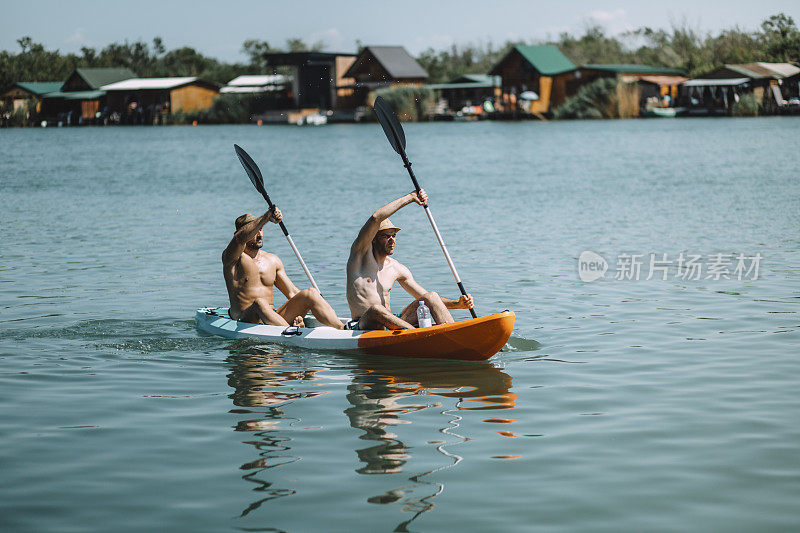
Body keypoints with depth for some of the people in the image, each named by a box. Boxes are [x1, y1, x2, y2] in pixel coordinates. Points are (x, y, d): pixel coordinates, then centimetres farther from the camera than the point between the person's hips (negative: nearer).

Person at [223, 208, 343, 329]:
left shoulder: (273, 260, 18)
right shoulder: (231, 257, 0)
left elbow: (292, 293, 16)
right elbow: (240, 238, -24)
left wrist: (299, 313, -2)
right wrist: (266, 217, -33)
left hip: (274, 319, 5)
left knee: (310, 294, -14)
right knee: (259, 303, -39)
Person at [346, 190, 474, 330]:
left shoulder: (397, 269, 13)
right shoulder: (360, 253, -2)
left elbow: (425, 297, 15)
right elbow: (375, 218, -18)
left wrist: (457, 304, -2)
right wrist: (410, 197, -15)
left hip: (391, 326, 6)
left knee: (431, 297, -10)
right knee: (376, 310, -39)